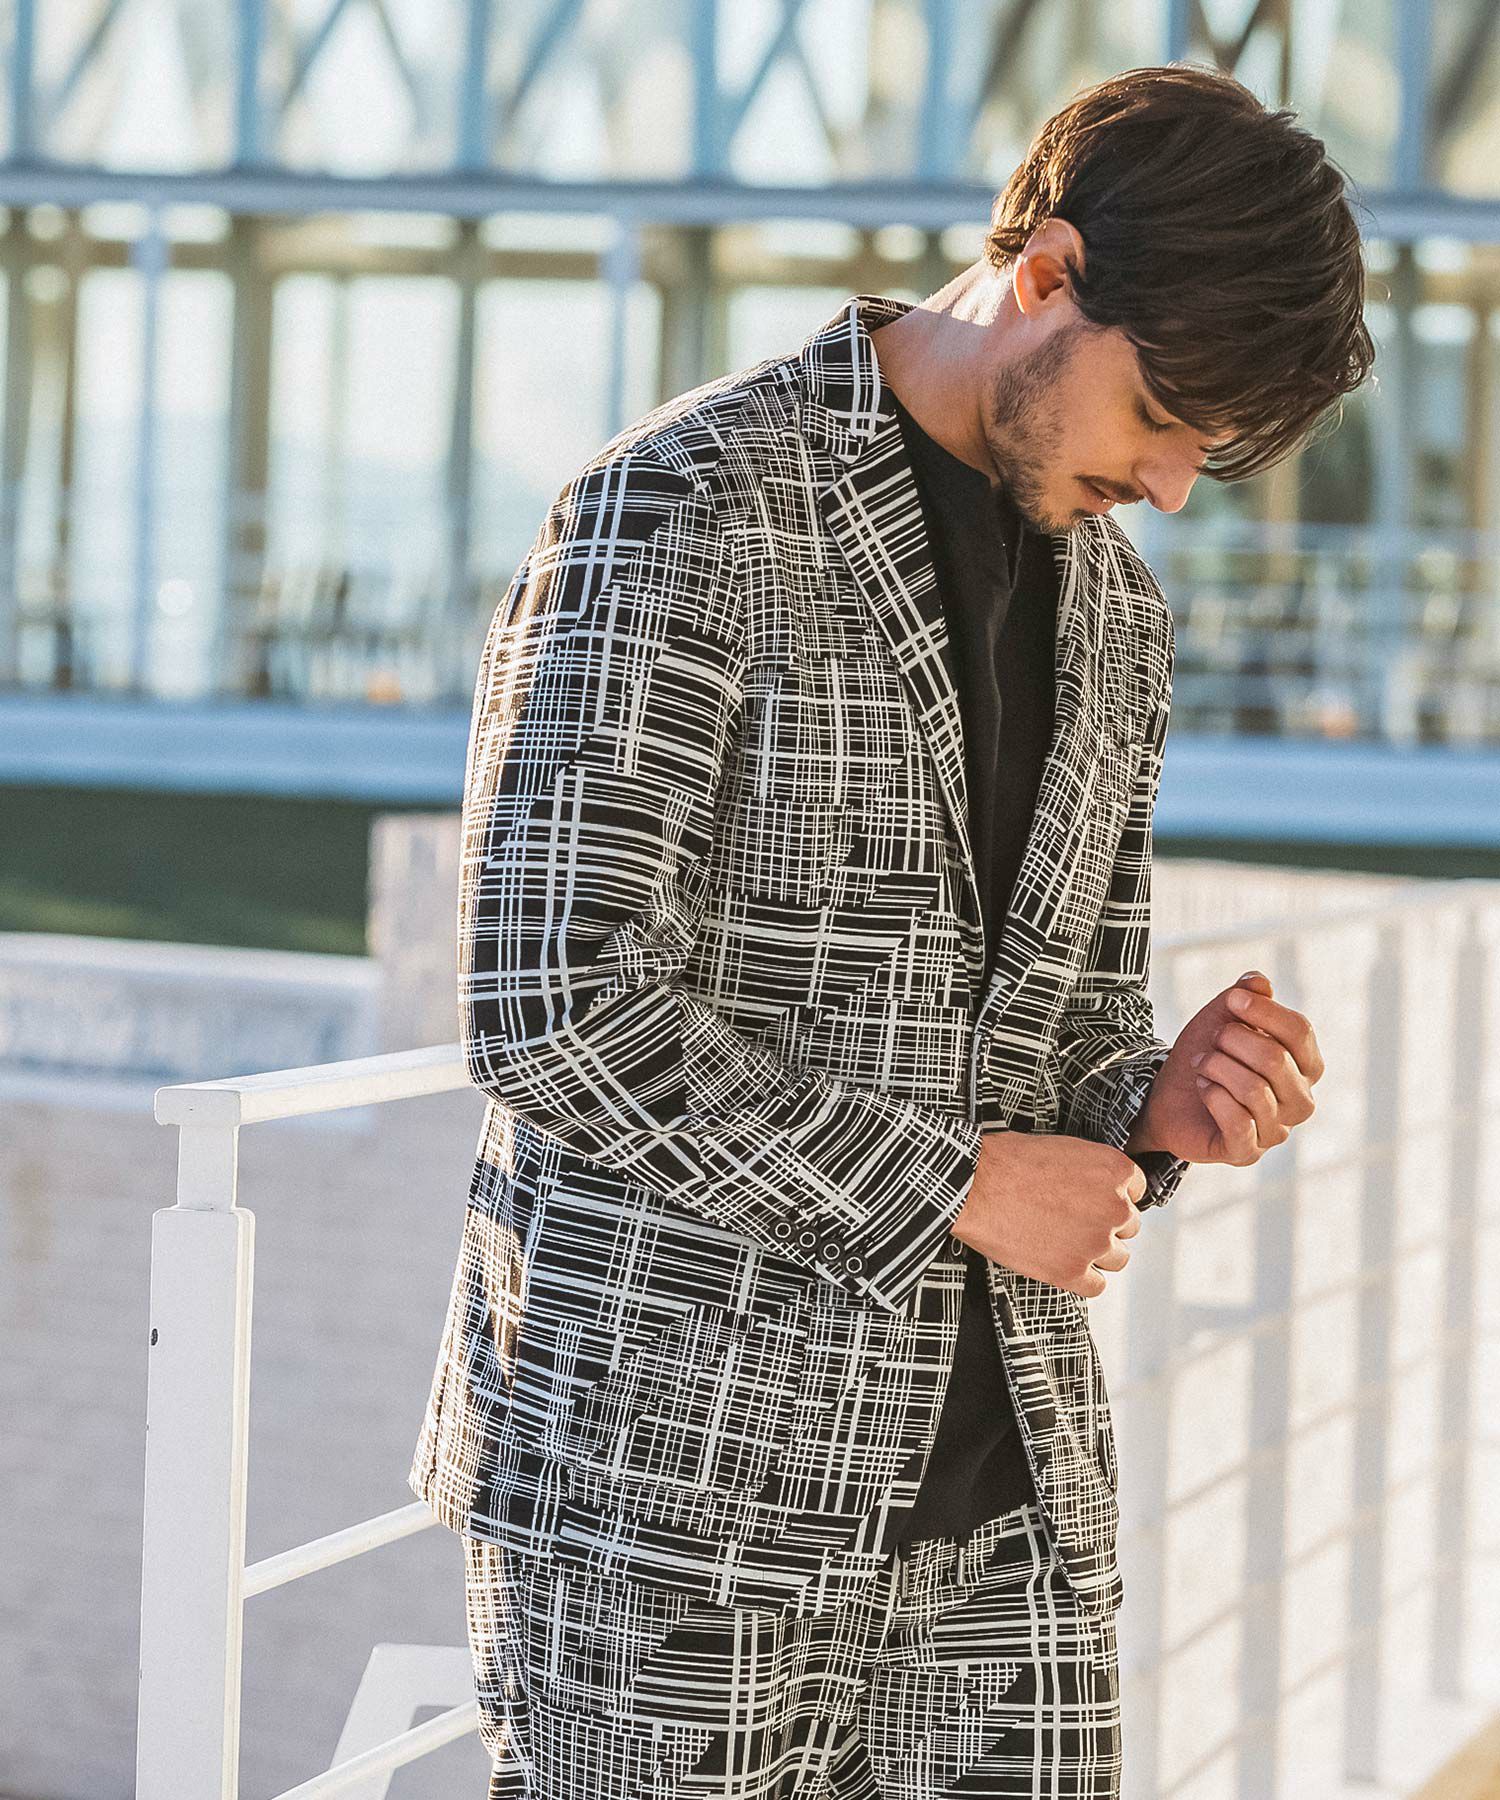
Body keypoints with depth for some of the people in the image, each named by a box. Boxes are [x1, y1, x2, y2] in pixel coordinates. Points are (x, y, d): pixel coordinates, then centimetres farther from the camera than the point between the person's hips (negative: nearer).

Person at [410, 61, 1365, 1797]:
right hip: (673, 1486, -6)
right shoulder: (685, 513, -11)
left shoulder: (1115, 616, 14)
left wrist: (1162, 1111, -2)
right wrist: (952, 1186, -14)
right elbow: (558, 1008, -19)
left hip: (1006, 1500, 7)